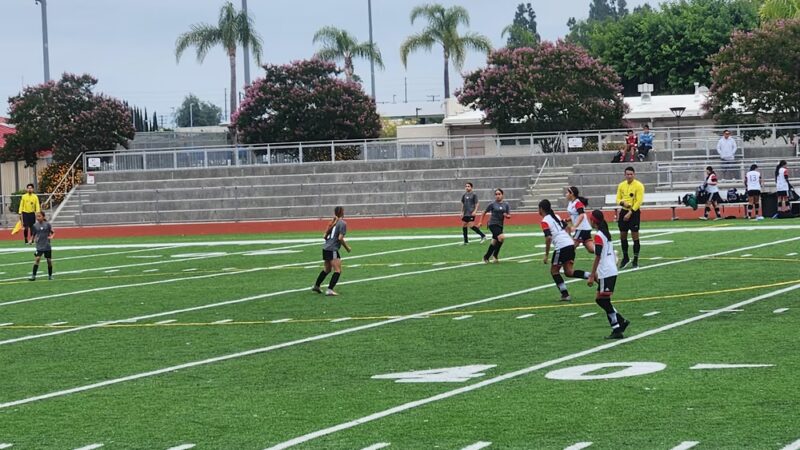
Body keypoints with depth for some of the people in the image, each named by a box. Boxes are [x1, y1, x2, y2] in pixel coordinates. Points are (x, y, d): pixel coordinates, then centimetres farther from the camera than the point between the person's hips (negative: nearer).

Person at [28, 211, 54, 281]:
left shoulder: (47, 224, -5)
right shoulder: (35, 225, 0)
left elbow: (52, 232, 1)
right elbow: (33, 234, 10)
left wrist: (51, 236, -18)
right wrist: (31, 240, -6)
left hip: (47, 246, 0)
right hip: (39, 246, 0)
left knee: (49, 260, 7)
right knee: (37, 259, -14)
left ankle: (50, 276, 25)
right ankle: (33, 276, -13)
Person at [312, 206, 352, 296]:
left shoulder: (333, 222, 13)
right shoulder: (342, 223, -10)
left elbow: (325, 236, 14)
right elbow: (340, 238, -16)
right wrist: (347, 248, -4)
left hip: (325, 248, 9)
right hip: (333, 250, -9)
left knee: (327, 269, 24)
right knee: (338, 270, -9)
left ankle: (316, 286, 33)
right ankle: (330, 290, -18)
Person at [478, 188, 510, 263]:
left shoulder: (506, 205, 6)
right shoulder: (492, 204, -3)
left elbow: (509, 216, 9)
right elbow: (484, 213, 7)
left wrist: (506, 215, -14)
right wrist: (480, 222, 5)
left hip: (500, 225, 5)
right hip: (493, 224, -5)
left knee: (494, 243, 8)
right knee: (502, 237, -24)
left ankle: (486, 257, 24)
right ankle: (495, 254, -9)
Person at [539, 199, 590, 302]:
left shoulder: (545, 221, -7)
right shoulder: (556, 216, 18)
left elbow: (548, 237, -16)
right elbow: (566, 227, 23)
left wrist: (546, 255, -12)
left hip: (562, 247, -8)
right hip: (570, 244, 8)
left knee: (554, 271, 7)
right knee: (569, 272, 10)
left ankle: (565, 294, 2)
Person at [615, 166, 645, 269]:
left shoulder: (639, 185, -9)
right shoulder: (621, 185, 8)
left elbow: (639, 201, -14)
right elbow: (618, 199, 11)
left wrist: (630, 212, -19)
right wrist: (623, 203, -12)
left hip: (634, 212, -5)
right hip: (624, 211, 5)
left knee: (635, 236, -3)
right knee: (623, 236, 9)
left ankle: (635, 260, 5)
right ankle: (625, 258, 25)